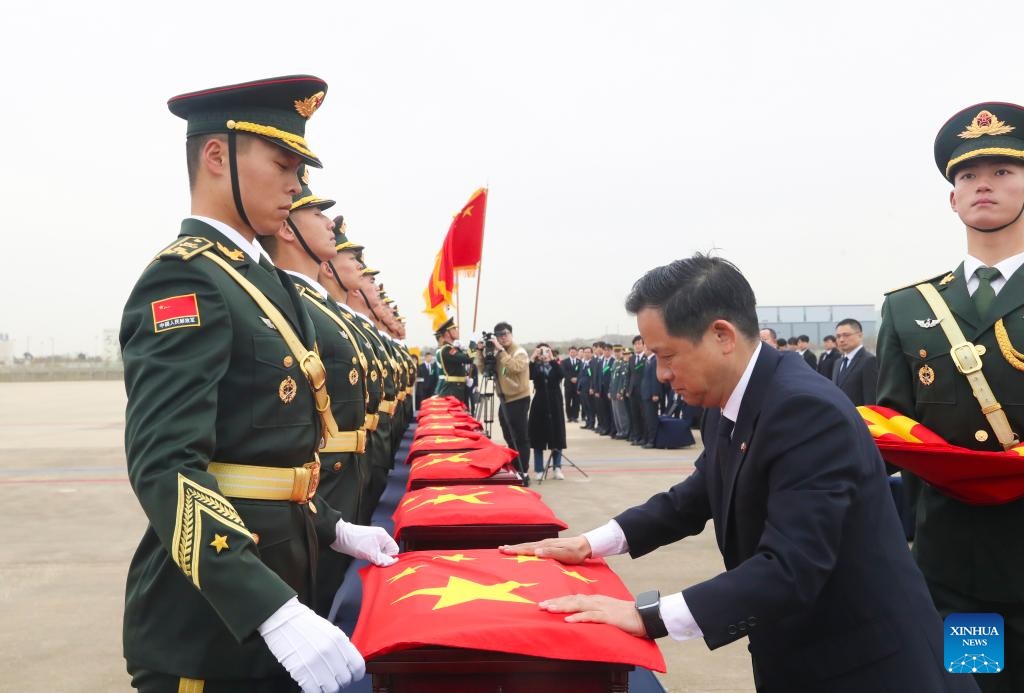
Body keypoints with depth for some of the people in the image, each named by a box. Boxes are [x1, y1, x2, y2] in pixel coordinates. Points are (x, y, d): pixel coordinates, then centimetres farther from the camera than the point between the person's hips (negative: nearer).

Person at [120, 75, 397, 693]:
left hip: (276, 575, 9)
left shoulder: (263, 282, 11)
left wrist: (334, 531, 15)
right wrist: (278, 614, -34)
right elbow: (166, 468, -27)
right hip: (213, 623, -9)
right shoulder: (184, 280, -18)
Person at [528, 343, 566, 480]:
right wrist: (532, 359, -22)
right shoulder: (535, 366, 2)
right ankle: (539, 470, 7)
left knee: (556, 436, 2)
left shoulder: (555, 366, 4)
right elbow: (529, 376, -18)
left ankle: (557, 468, 10)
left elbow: (561, 375, -17)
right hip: (539, 404, 0)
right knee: (538, 437, 2)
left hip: (554, 404, 1)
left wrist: (552, 359, -21)